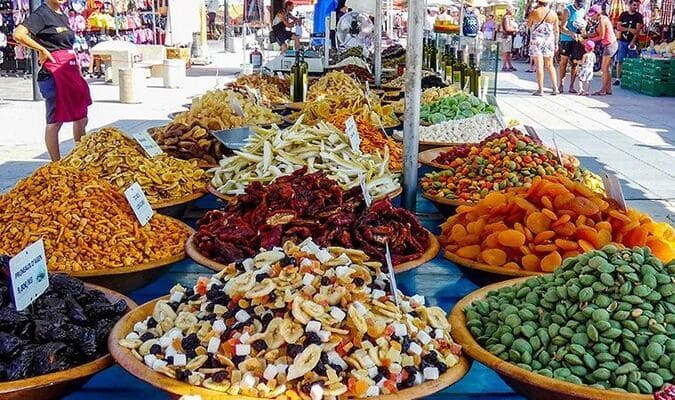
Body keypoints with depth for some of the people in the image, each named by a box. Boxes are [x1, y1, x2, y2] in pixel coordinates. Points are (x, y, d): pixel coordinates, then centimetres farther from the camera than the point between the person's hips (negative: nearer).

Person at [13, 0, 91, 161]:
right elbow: (18, 34, -20)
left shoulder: (64, 16, 17)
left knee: (81, 119, 12)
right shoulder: (42, 14, -7)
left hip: (71, 72, 8)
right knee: (55, 121, -3)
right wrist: (42, 50, -14)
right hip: (54, 73, -8)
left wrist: (79, 73, 17)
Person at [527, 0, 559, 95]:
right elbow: (556, 30, 8)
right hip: (549, 40, 3)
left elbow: (528, 26, 9)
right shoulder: (553, 13, 5)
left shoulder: (534, 12, -5)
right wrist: (556, 43, 15)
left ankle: (540, 89, -6)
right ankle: (555, 88, 10)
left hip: (536, 40, -3)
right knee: (550, 65, 13)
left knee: (539, 65, -4)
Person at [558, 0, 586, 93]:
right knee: (564, 62, 0)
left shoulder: (583, 11, 7)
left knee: (575, 63, 3)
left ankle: (571, 86, 7)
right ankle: (561, 84, 8)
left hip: (577, 40, 5)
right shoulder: (567, 10, -10)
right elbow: (562, 28, -15)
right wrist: (572, 34, -32)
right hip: (566, 39, -4)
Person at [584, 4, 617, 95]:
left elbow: (601, 36, -17)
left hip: (610, 45, -10)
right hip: (611, 44, 10)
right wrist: (586, 35, 2)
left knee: (604, 68, -4)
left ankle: (603, 90, 0)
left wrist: (590, 40, -9)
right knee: (606, 68, 13)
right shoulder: (603, 18, 13)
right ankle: (608, 89, 17)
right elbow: (597, 33, 10)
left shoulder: (602, 20, -16)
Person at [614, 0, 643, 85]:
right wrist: (629, 29, -14)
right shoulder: (623, 14, 8)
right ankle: (618, 78, 5)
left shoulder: (639, 16, 1)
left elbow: (638, 30, -8)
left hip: (632, 42, -2)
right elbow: (618, 27, 1)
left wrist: (633, 42, -19)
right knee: (619, 60, 0)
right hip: (622, 41, 2)